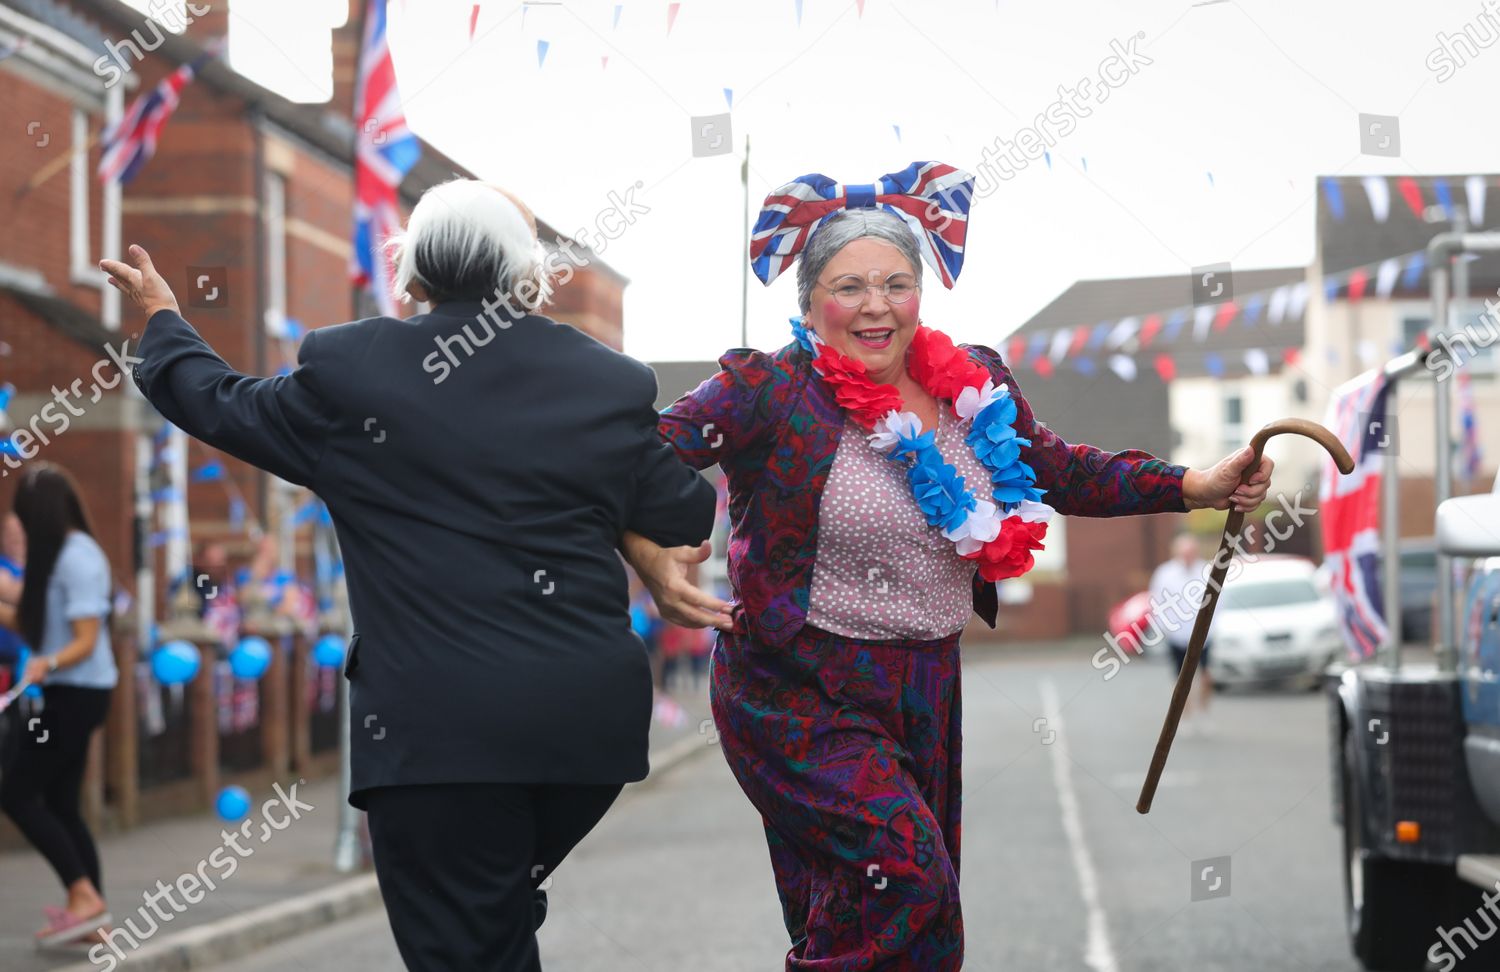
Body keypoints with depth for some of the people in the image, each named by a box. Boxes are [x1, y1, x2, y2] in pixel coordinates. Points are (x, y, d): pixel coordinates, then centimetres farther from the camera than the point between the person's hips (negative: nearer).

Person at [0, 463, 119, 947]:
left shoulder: (78, 558, -16)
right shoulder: (54, 556, 14)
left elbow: (86, 641, -21)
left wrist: (46, 665, -36)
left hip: (75, 694, -10)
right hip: (62, 694, 10)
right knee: (60, 804, 10)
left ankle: (85, 896, -9)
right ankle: (87, 911, 11)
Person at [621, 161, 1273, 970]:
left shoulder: (977, 388, 4)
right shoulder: (770, 390, -13)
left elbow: (1059, 472, 17)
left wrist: (1196, 487, 10)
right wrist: (649, 555, -35)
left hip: (927, 691, 7)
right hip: (799, 693, -6)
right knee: (901, 868, -24)